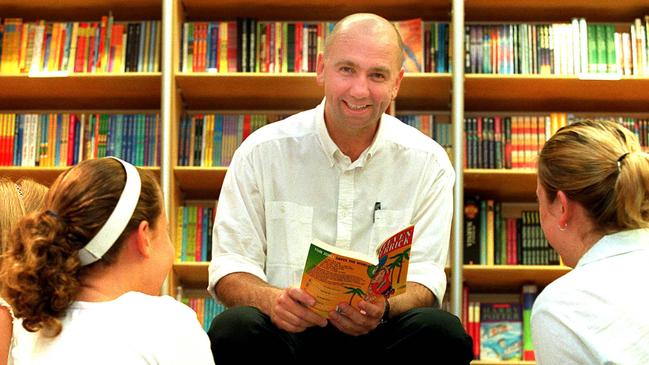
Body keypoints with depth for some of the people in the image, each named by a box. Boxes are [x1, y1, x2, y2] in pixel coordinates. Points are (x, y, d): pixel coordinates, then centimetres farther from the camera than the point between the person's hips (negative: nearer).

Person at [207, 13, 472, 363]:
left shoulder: (428, 162, 2)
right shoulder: (262, 151, 0)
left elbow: (424, 279, 0)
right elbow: (229, 269, -2)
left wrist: (383, 309, -24)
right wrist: (273, 300, -26)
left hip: (378, 334, 1)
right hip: (287, 330, -1)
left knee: (441, 331, -30)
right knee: (235, 328, -33)